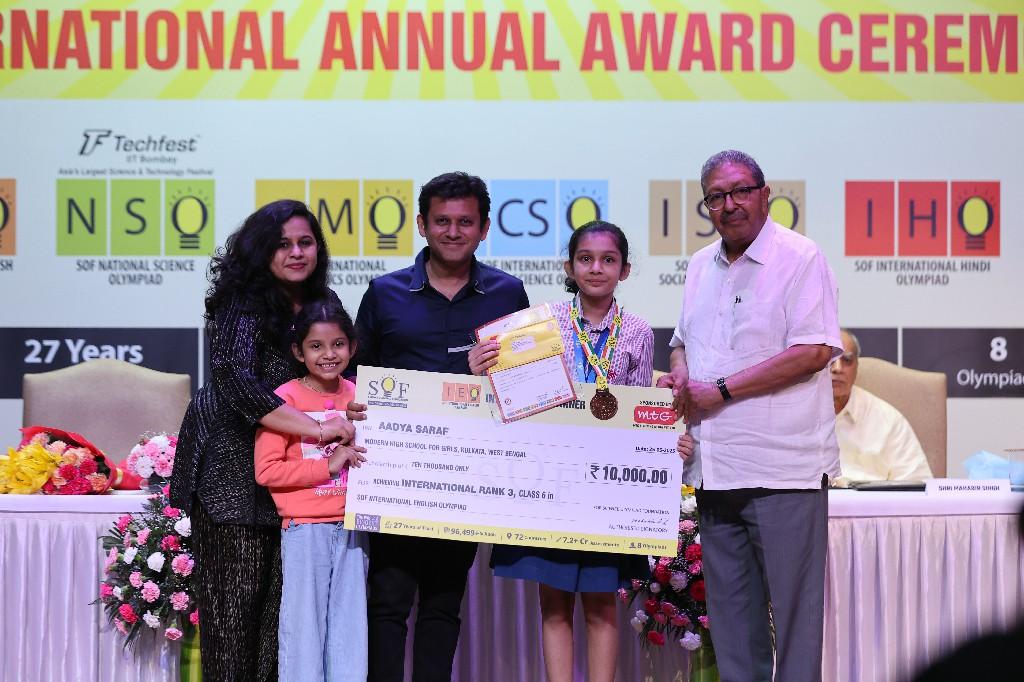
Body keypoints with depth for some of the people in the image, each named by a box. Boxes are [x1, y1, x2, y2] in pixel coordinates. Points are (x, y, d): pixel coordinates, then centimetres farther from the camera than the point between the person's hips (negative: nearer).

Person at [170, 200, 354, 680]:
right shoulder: (244, 307, -12)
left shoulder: (321, 302, 10)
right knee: (236, 596, -5)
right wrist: (317, 429, -28)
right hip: (236, 470, -6)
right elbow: (238, 383, -25)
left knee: (282, 594, 3)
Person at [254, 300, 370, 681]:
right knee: (304, 626, -1)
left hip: (352, 528, 4)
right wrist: (329, 465, -15)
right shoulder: (285, 399, -5)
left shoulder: (359, 396, 9)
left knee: (350, 627, 7)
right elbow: (266, 471, -11)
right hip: (305, 530, -4)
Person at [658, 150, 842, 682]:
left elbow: (813, 352, -15)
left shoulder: (800, 258, -6)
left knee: (793, 606, -4)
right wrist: (679, 376, 3)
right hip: (715, 468, 7)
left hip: (782, 468, -7)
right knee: (729, 606, 11)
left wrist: (720, 390, -15)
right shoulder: (701, 267, 17)